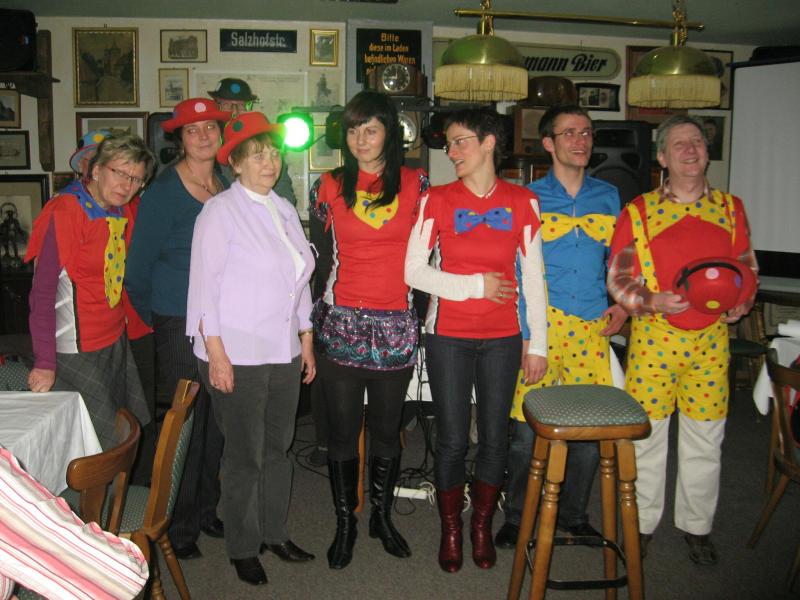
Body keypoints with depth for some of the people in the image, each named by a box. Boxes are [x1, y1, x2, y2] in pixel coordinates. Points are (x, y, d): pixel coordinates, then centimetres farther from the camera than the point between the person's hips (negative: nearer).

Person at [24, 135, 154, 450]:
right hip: (76, 352, -7)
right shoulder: (65, 212, -16)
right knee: (101, 446, -2)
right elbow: (43, 292, -17)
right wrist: (45, 363, -19)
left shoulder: (124, 212, 6)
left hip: (116, 341, 7)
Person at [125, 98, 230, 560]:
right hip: (180, 326, -5)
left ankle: (206, 510, 31)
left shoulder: (229, 187, 8)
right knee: (186, 425, 1)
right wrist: (155, 319, 6)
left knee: (216, 421, 12)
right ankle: (180, 526, 19)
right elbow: (138, 270, -3)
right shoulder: (163, 192, -8)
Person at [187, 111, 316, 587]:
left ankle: (274, 531, 32)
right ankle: (243, 548, 23)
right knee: (245, 454, 4)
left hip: (284, 351, 6)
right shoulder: (221, 210, -7)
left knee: (279, 446, 15)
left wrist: (307, 341, 14)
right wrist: (215, 352, -16)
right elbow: (205, 283, -11)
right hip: (237, 354, -6)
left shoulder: (285, 210, 11)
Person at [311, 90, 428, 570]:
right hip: (341, 323, 0)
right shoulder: (330, 186, 4)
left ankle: (382, 516, 32)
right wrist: (314, 314, 8)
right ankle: (345, 522, 26)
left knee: (387, 430, 11)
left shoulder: (416, 184, 3)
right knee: (343, 430, 8)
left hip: (396, 325, 0)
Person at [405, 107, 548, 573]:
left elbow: (534, 277, 4)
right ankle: (451, 530, 26)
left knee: (495, 437, 8)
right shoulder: (437, 199, -1)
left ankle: (483, 526, 30)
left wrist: (538, 343, 3)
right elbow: (414, 271, -4)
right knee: (453, 439, 4)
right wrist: (476, 284, -9)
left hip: (503, 338, 1)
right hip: (448, 336, -1)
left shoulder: (522, 201, 2)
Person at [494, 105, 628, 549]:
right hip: (539, 324, -3)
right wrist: (522, 333, -9)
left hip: (592, 328, 3)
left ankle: (575, 514, 26)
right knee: (527, 425, -1)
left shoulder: (608, 196, 12)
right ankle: (517, 516, 19)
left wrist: (622, 304, 2)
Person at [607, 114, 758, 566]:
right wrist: (652, 302, -17)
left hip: (712, 337, 3)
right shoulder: (639, 212, 0)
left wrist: (741, 302, -3)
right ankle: (642, 524, 23)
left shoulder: (731, 209, 8)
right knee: (646, 434, 5)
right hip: (654, 336, -2)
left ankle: (697, 526, 30)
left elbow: (747, 267, 17)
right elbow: (618, 278, 0)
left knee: (706, 438, 11)